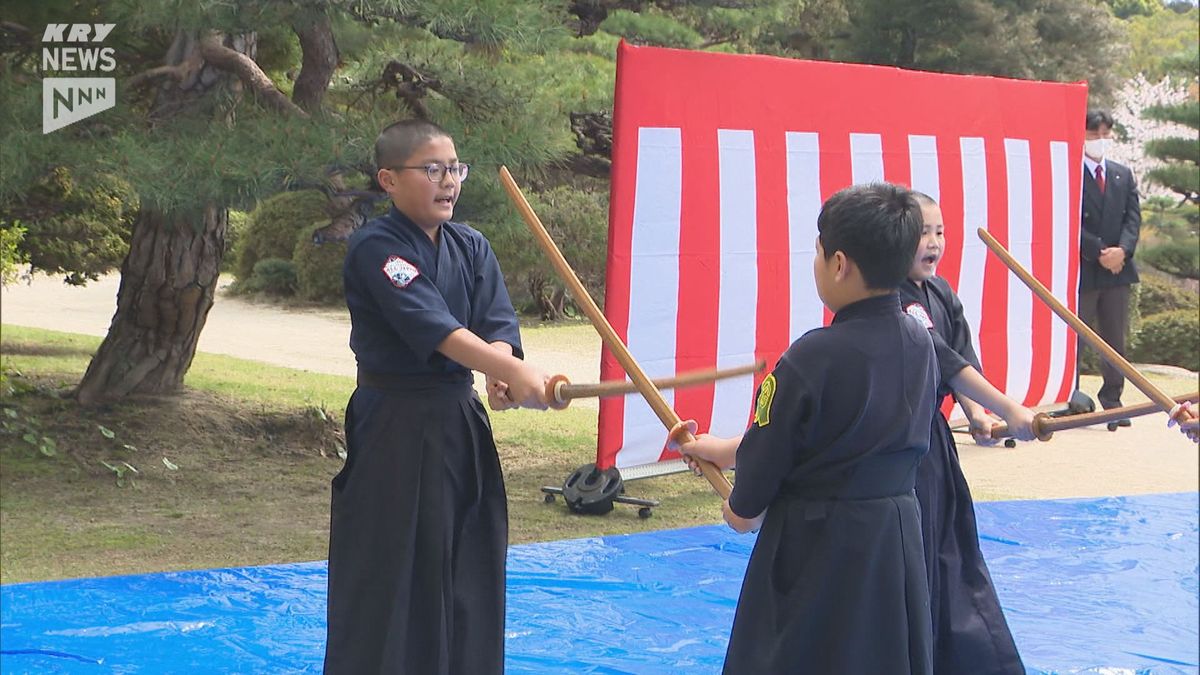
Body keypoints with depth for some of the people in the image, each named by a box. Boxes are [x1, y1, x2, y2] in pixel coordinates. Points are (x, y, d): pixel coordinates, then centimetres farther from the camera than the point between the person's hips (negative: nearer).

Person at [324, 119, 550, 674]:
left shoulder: (471, 248, 9)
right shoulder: (375, 249, -13)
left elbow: (497, 325, -2)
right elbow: (432, 326, -24)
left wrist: (499, 371, -25)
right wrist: (513, 372, -34)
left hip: (461, 421, 7)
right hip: (394, 426, -7)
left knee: (468, 573, 12)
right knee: (387, 580, -3)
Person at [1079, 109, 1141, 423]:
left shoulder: (1123, 175, 14)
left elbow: (1133, 217, 7)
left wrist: (1122, 250, -11)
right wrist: (1099, 253, -16)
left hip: (1118, 268, 6)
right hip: (1082, 268, -5)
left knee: (1115, 338, 9)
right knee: (1074, 338, 0)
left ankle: (1112, 400, 16)